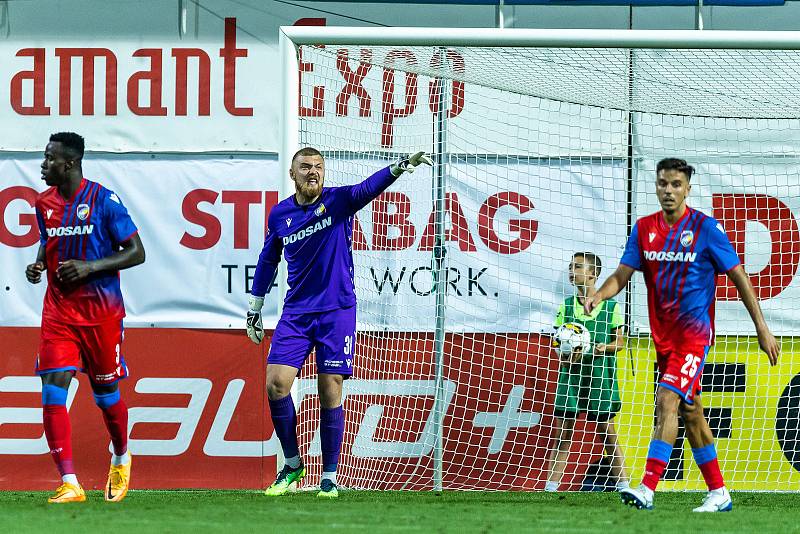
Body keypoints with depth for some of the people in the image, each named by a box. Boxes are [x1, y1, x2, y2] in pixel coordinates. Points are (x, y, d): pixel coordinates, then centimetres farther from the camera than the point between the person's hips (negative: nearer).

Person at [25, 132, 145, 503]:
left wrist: (90, 267, -19)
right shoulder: (45, 204, 6)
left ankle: (121, 459, 40)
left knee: (105, 395, 10)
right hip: (58, 312, 4)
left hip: (101, 312, -4)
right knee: (52, 391, -13)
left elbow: (136, 252, -8)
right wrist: (38, 266, 0)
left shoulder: (104, 201, -10)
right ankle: (69, 484, -15)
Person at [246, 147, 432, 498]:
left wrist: (401, 166, -41)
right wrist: (254, 308, 22)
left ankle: (330, 476, 6)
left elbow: (371, 187, -22)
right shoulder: (280, 214, 6)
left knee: (330, 392, -3)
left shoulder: (339, 201, -4)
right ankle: (292, 464, 7)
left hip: (337, 311, -3)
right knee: (276, 383, -9)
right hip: (296, 313, 3)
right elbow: (268, 259, 20)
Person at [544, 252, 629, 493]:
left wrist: (605, 347, -15)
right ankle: (550, 487, 2)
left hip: (600, 374, -2)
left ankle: (623, 486, 7)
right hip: (571, 373, 2)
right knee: (562, 430, 0)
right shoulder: (566, 306, 9)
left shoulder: (611, 306, 2)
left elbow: (620, 341, 5)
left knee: (607, 430, 1)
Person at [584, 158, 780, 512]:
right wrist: (598, 296, -21)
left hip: (694, 333, -6)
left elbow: (738, 276, -4)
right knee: (690, 414, 12)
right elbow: (622, 274, 1)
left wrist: (762, 328, -5)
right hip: (663, 336, 6)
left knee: (667, 401, -21)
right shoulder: (644, 229, 5)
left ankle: (647, 489, -28)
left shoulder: (704, 228, -8)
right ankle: (719, 493, 22)